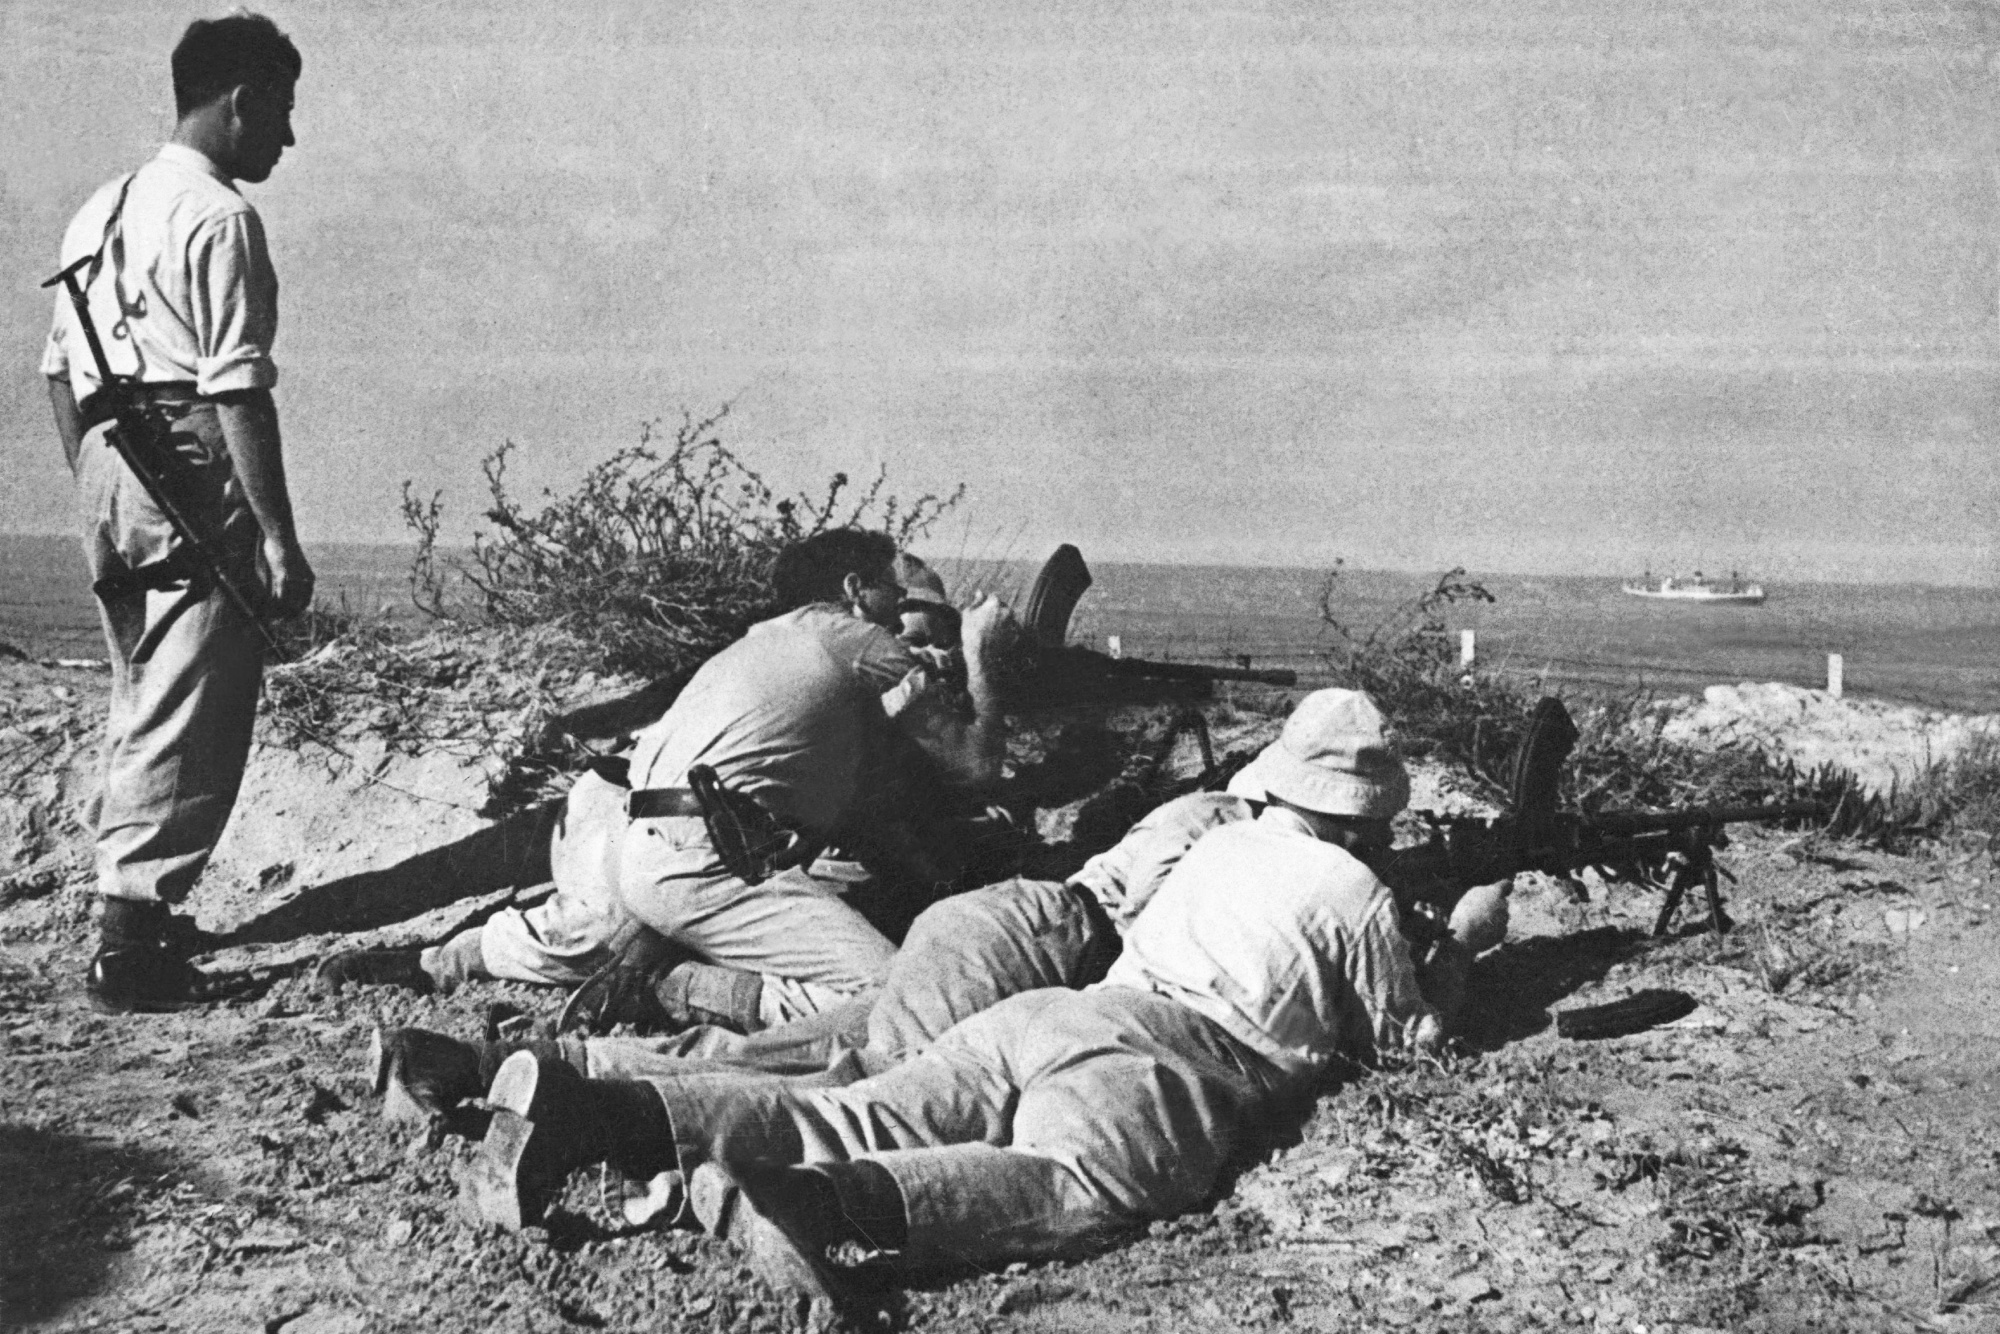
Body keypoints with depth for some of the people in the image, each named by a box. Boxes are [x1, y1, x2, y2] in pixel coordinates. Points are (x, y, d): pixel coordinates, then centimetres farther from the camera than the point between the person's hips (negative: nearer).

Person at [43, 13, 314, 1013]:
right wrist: (279, 536, -16)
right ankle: (129, 943, -3)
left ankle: (130, 905, 28)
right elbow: (237, 392, -16)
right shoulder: (219, 217, -10)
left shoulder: (101, 211, 16)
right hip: (195, 481, -9)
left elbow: (59, 370, 18)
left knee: (142, 709, 19)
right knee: (190, 724, -4)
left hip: (110, 480, 9)